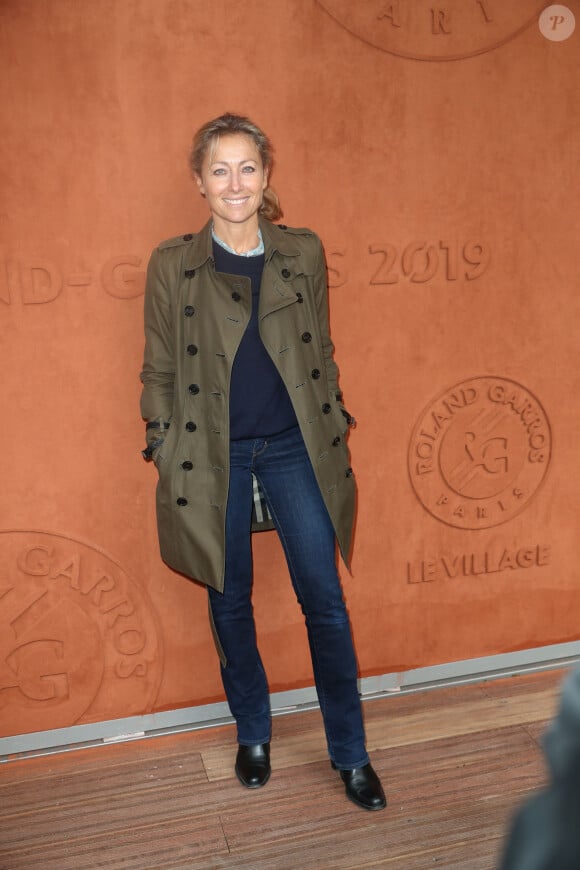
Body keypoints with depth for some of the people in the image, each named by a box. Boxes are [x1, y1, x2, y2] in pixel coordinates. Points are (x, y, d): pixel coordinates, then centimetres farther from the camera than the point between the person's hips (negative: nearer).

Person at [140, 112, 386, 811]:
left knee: (325, 602, 4)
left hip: (294, 449, 1)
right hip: (214, 457, -1)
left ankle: (350, 754, 22)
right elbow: (159, 372, 2)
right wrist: (164, 455, -1)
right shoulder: (172, 264, -3)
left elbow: (322, 354, 9)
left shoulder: (304, 252, 2)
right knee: (230, 603, 12)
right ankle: (252, 735, 36)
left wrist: (335, 431, 7)